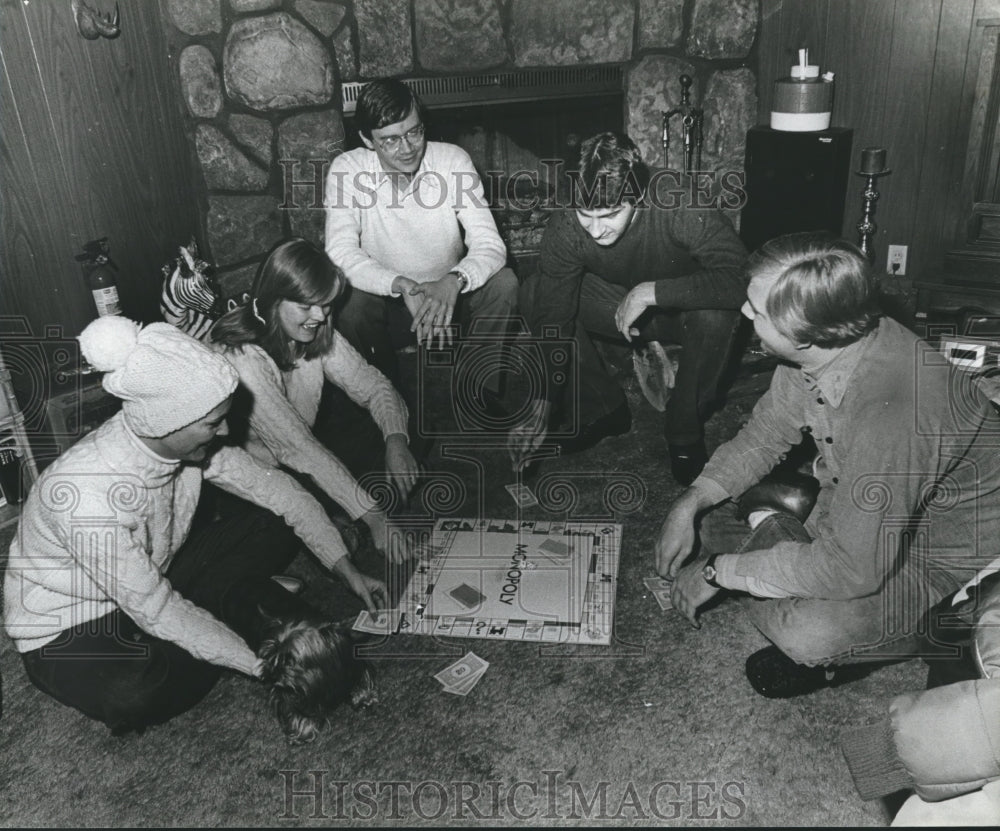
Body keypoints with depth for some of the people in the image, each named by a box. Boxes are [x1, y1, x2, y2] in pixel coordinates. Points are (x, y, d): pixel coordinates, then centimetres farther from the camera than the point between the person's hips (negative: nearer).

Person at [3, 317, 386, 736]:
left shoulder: (188, 441, -18)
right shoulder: (85, 495, -37)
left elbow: (278, 490, -6)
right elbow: (156, 610, -30)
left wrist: (347, 570, -8)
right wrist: (263, 664, -26)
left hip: (154, 578, 6)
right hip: (66, 632, -5)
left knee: (273, 532, -6)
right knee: (137, 693, -37)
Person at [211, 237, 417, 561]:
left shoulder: (315, 332, -11)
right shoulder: (241, 358, -32)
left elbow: (371, 383, -7)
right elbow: (297, 447, -37)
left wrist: (396, 441, -29)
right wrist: (372, 516, -38)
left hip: (301, 461, 6)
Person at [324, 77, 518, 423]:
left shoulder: (453, 160, -14)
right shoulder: (346, 170, -15)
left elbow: (490, 245, -21)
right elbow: (340, 254, -24)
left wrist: (454, 281, -42)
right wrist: (401, 286, -40)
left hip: (448, 293, 1)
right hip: (386, 300, -1)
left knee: (503, 283, -25)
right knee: (349, 303, -32)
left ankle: (479, 388, -3)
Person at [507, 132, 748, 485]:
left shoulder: (681, 205, -34)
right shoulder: (566, 226, -25)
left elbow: (742, 278, -44)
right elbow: (553, 318, -23)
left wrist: (651, 291, -42)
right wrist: (541, 412, -28)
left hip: (681, 310, -3)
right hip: (620, 309, 3)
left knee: (716, 313, -38)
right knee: (533, 294, -17)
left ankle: (684, 429, -11)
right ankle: (602, 409, -3)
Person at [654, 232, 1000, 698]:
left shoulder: (890, 413, -40)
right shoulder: (816, 350, -15)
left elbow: (851, 566, -36)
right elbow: (764, 434, 2)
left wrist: (718, 571, -24)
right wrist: (690, 504, -10)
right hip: (860, 507, 8)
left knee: (808, 633, -31)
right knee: (717, 507, -1)